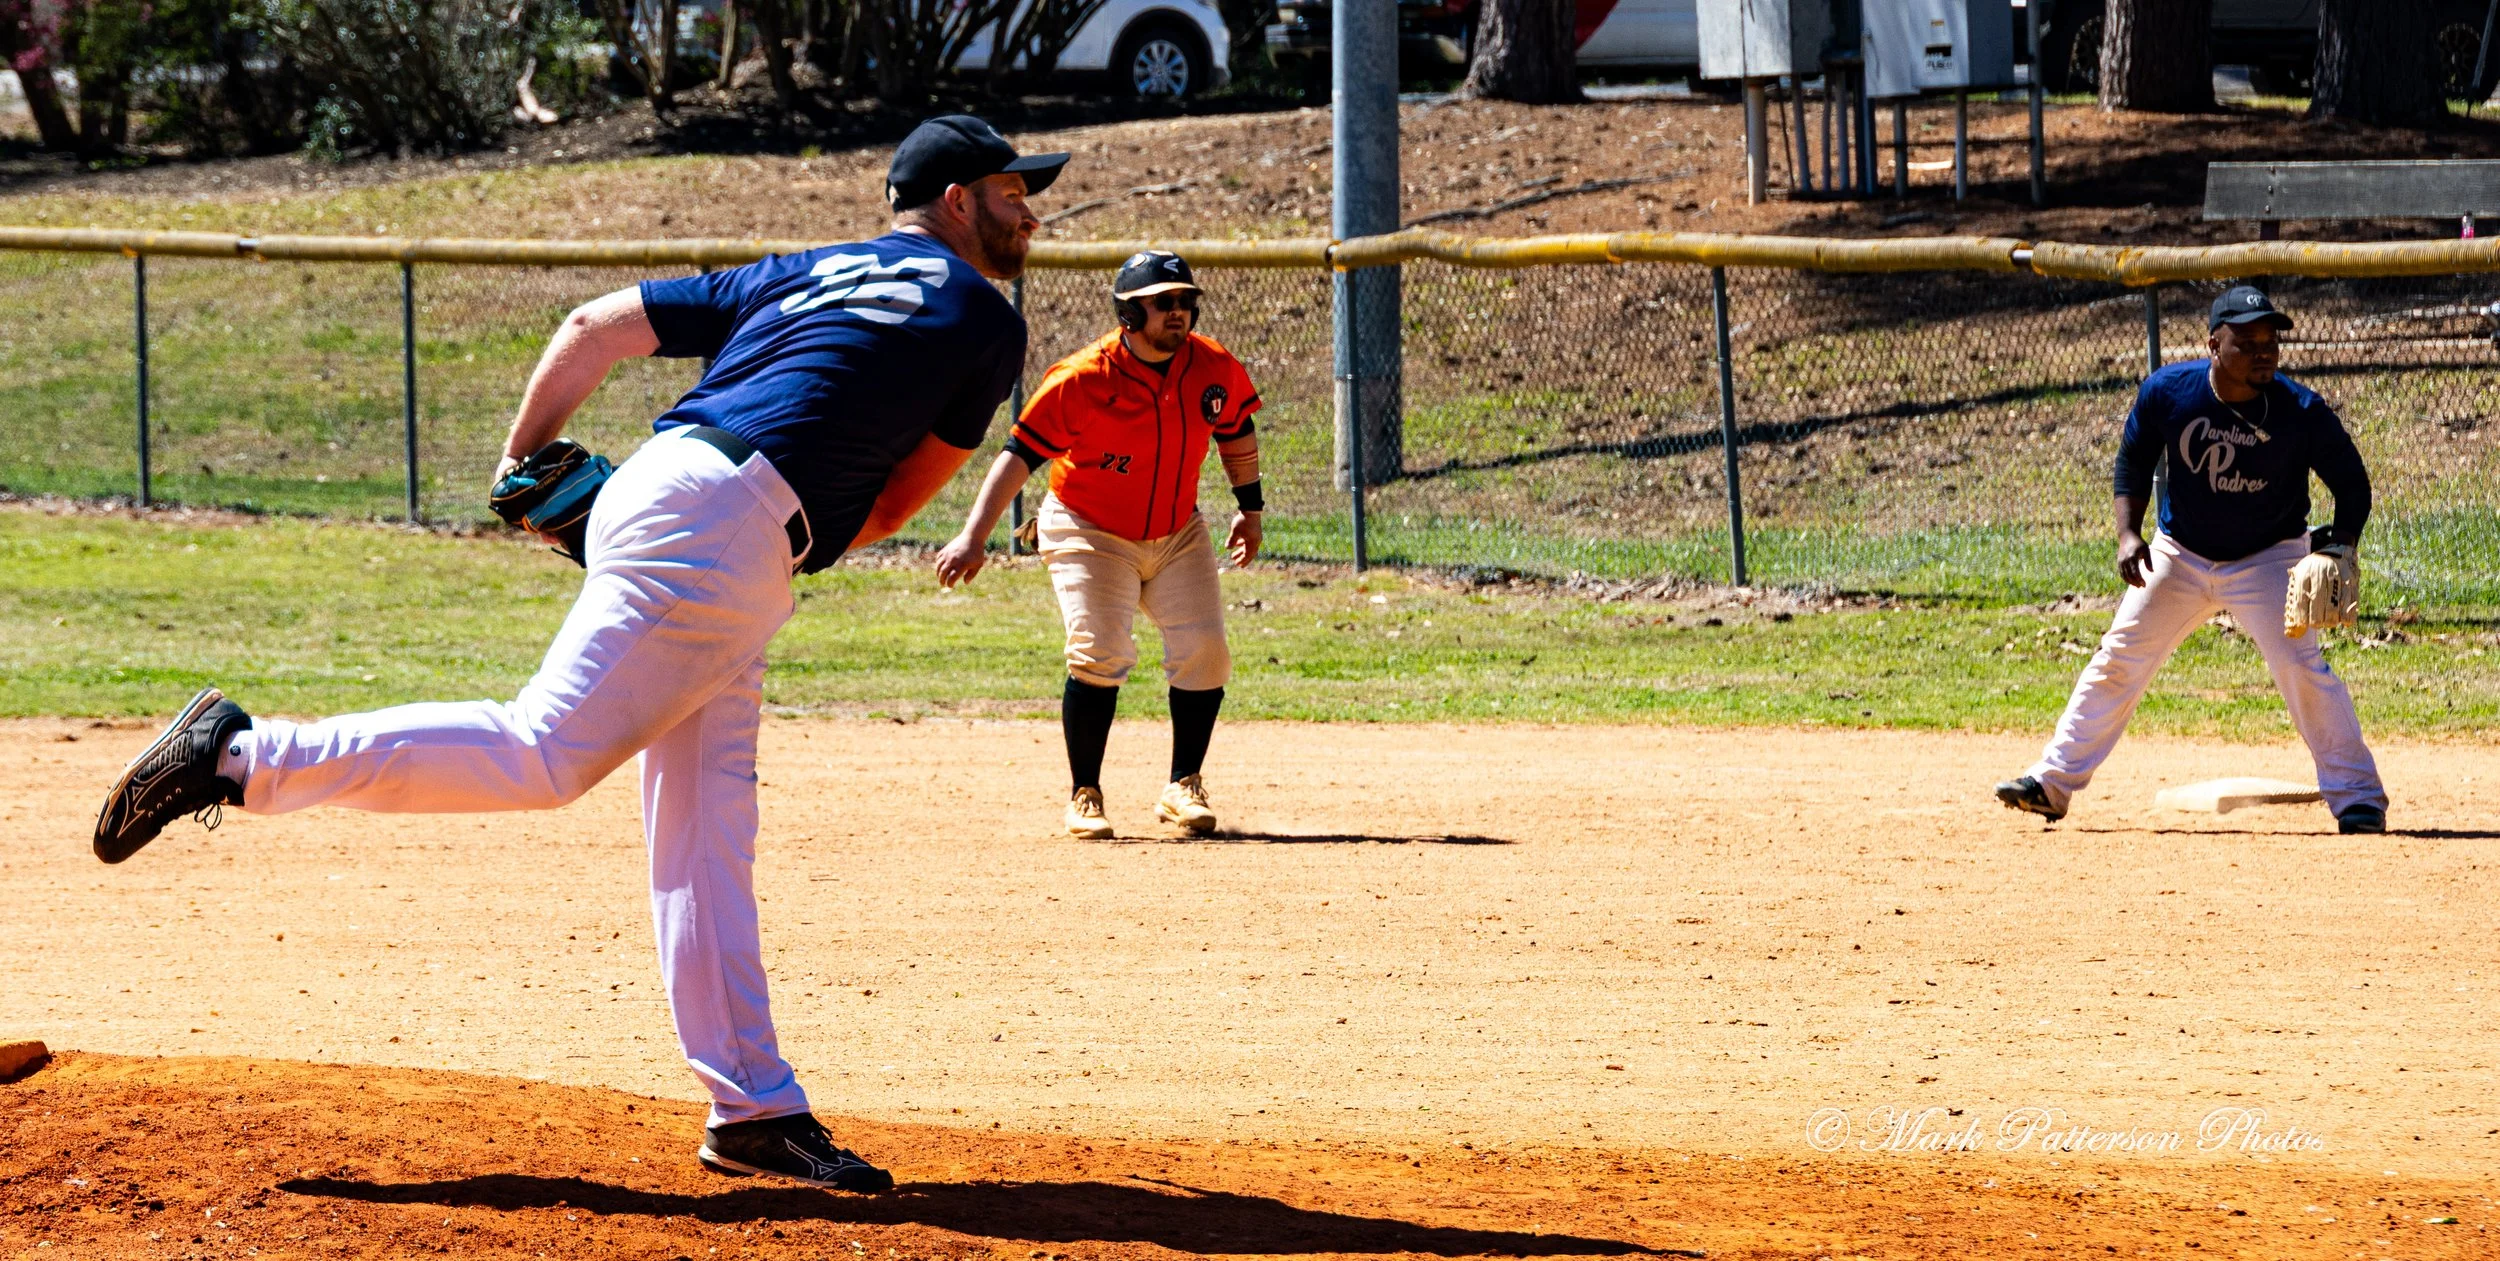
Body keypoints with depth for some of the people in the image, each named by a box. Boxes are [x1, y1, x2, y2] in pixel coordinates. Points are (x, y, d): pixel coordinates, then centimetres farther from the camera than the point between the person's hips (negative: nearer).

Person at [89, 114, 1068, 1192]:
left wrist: (522, 466, 27)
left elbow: (596, 326, 22)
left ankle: (755, 1111, 8)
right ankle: (240, 757, -15)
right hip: (719, 523, -9)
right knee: (541, 757, -15)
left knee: (708, 839, 7)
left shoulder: (801, 274, 26)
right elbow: (895, 505, 10)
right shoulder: (985, 323, 7)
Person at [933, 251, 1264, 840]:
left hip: (1178, 536, 5)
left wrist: (1250, 508, 16)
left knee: (1205, 650, -8)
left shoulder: (1216, 369, -11)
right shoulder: (1084, 379, -25)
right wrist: (974, 537, -33)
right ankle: (1084, 796, -3)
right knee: (1099, 655, -19)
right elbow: (1020, 455, -26)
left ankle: (1183, 788, 8)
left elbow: (1237, 432, 11)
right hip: (1090, 534, -4)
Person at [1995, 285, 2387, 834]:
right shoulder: (2167, 392, -16)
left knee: (2300, 663, -18)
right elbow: (2134, 460, 1)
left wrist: (2341, 544, -23)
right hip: (2179, 555, 2)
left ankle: (2358, 797, -8)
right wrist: (2128, 533, -11)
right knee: (2119, 660, 3)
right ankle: (2052, 782, 13)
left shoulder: (2301, 411, -20)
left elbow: (2352, 482, -7)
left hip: (2267, 558, -2)